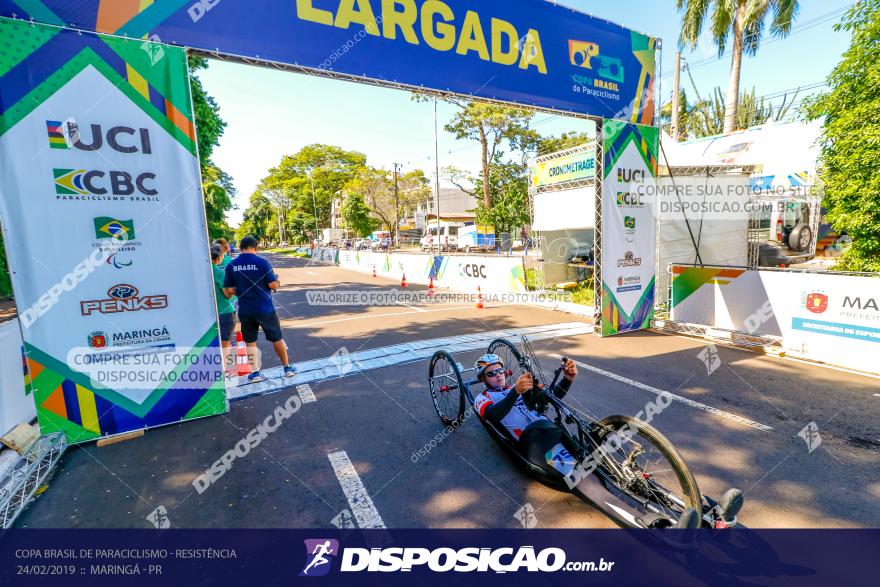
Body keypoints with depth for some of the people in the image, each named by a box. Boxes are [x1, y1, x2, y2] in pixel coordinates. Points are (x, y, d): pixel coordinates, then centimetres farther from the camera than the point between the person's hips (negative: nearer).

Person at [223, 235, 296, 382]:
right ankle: (287, 368, 22)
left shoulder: (231, 266, -2)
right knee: (277, 338, 12)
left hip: (245, 311, 3)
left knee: (250, 342, 15)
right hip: (265, 309, -3)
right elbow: (273, 285, -14)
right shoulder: (262, 262, -13)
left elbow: (229, 290, 0)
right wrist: (277, 282, 8)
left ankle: (255, 373, 21)